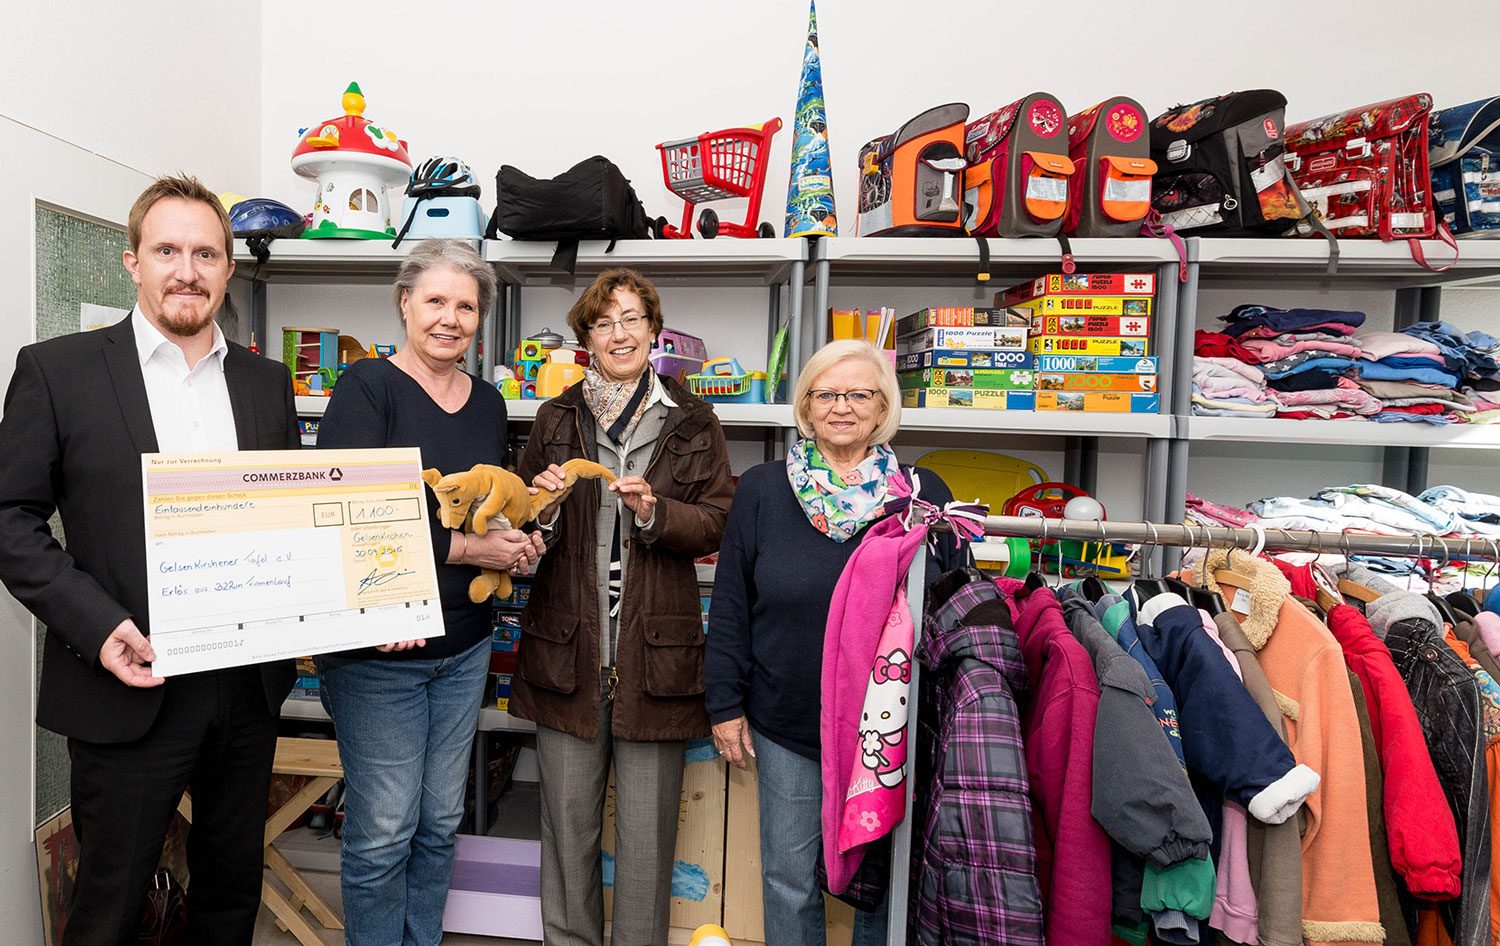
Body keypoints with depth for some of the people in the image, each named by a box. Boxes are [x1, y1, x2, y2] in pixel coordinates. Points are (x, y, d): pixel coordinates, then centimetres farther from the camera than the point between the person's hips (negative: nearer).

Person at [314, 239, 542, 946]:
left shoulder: (488, 403, 8)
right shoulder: (366, 386, -11)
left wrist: (520, 541, -3)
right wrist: (467, 549, -18)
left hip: (463, 646, 6)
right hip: (377, 649, -5)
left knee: (441, 822, 17)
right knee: (383, 831, 6)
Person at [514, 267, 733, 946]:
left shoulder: (692, 422, 4)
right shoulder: (557, 418, 10)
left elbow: (716, 526, 1)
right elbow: (527, 524, 13)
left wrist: (653, 512, -16)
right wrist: (545, 506, -9)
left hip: (655, 652, -1)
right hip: (568, 650, 2)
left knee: (647, 831, 8)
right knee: (568, 821, 13)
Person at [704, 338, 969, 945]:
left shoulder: (926, 494, 0)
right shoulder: (763, 490, 0)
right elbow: (730, 607, 2)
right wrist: (726, 706, 1)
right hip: (788, 725, 1)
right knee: (790, 881, 14)